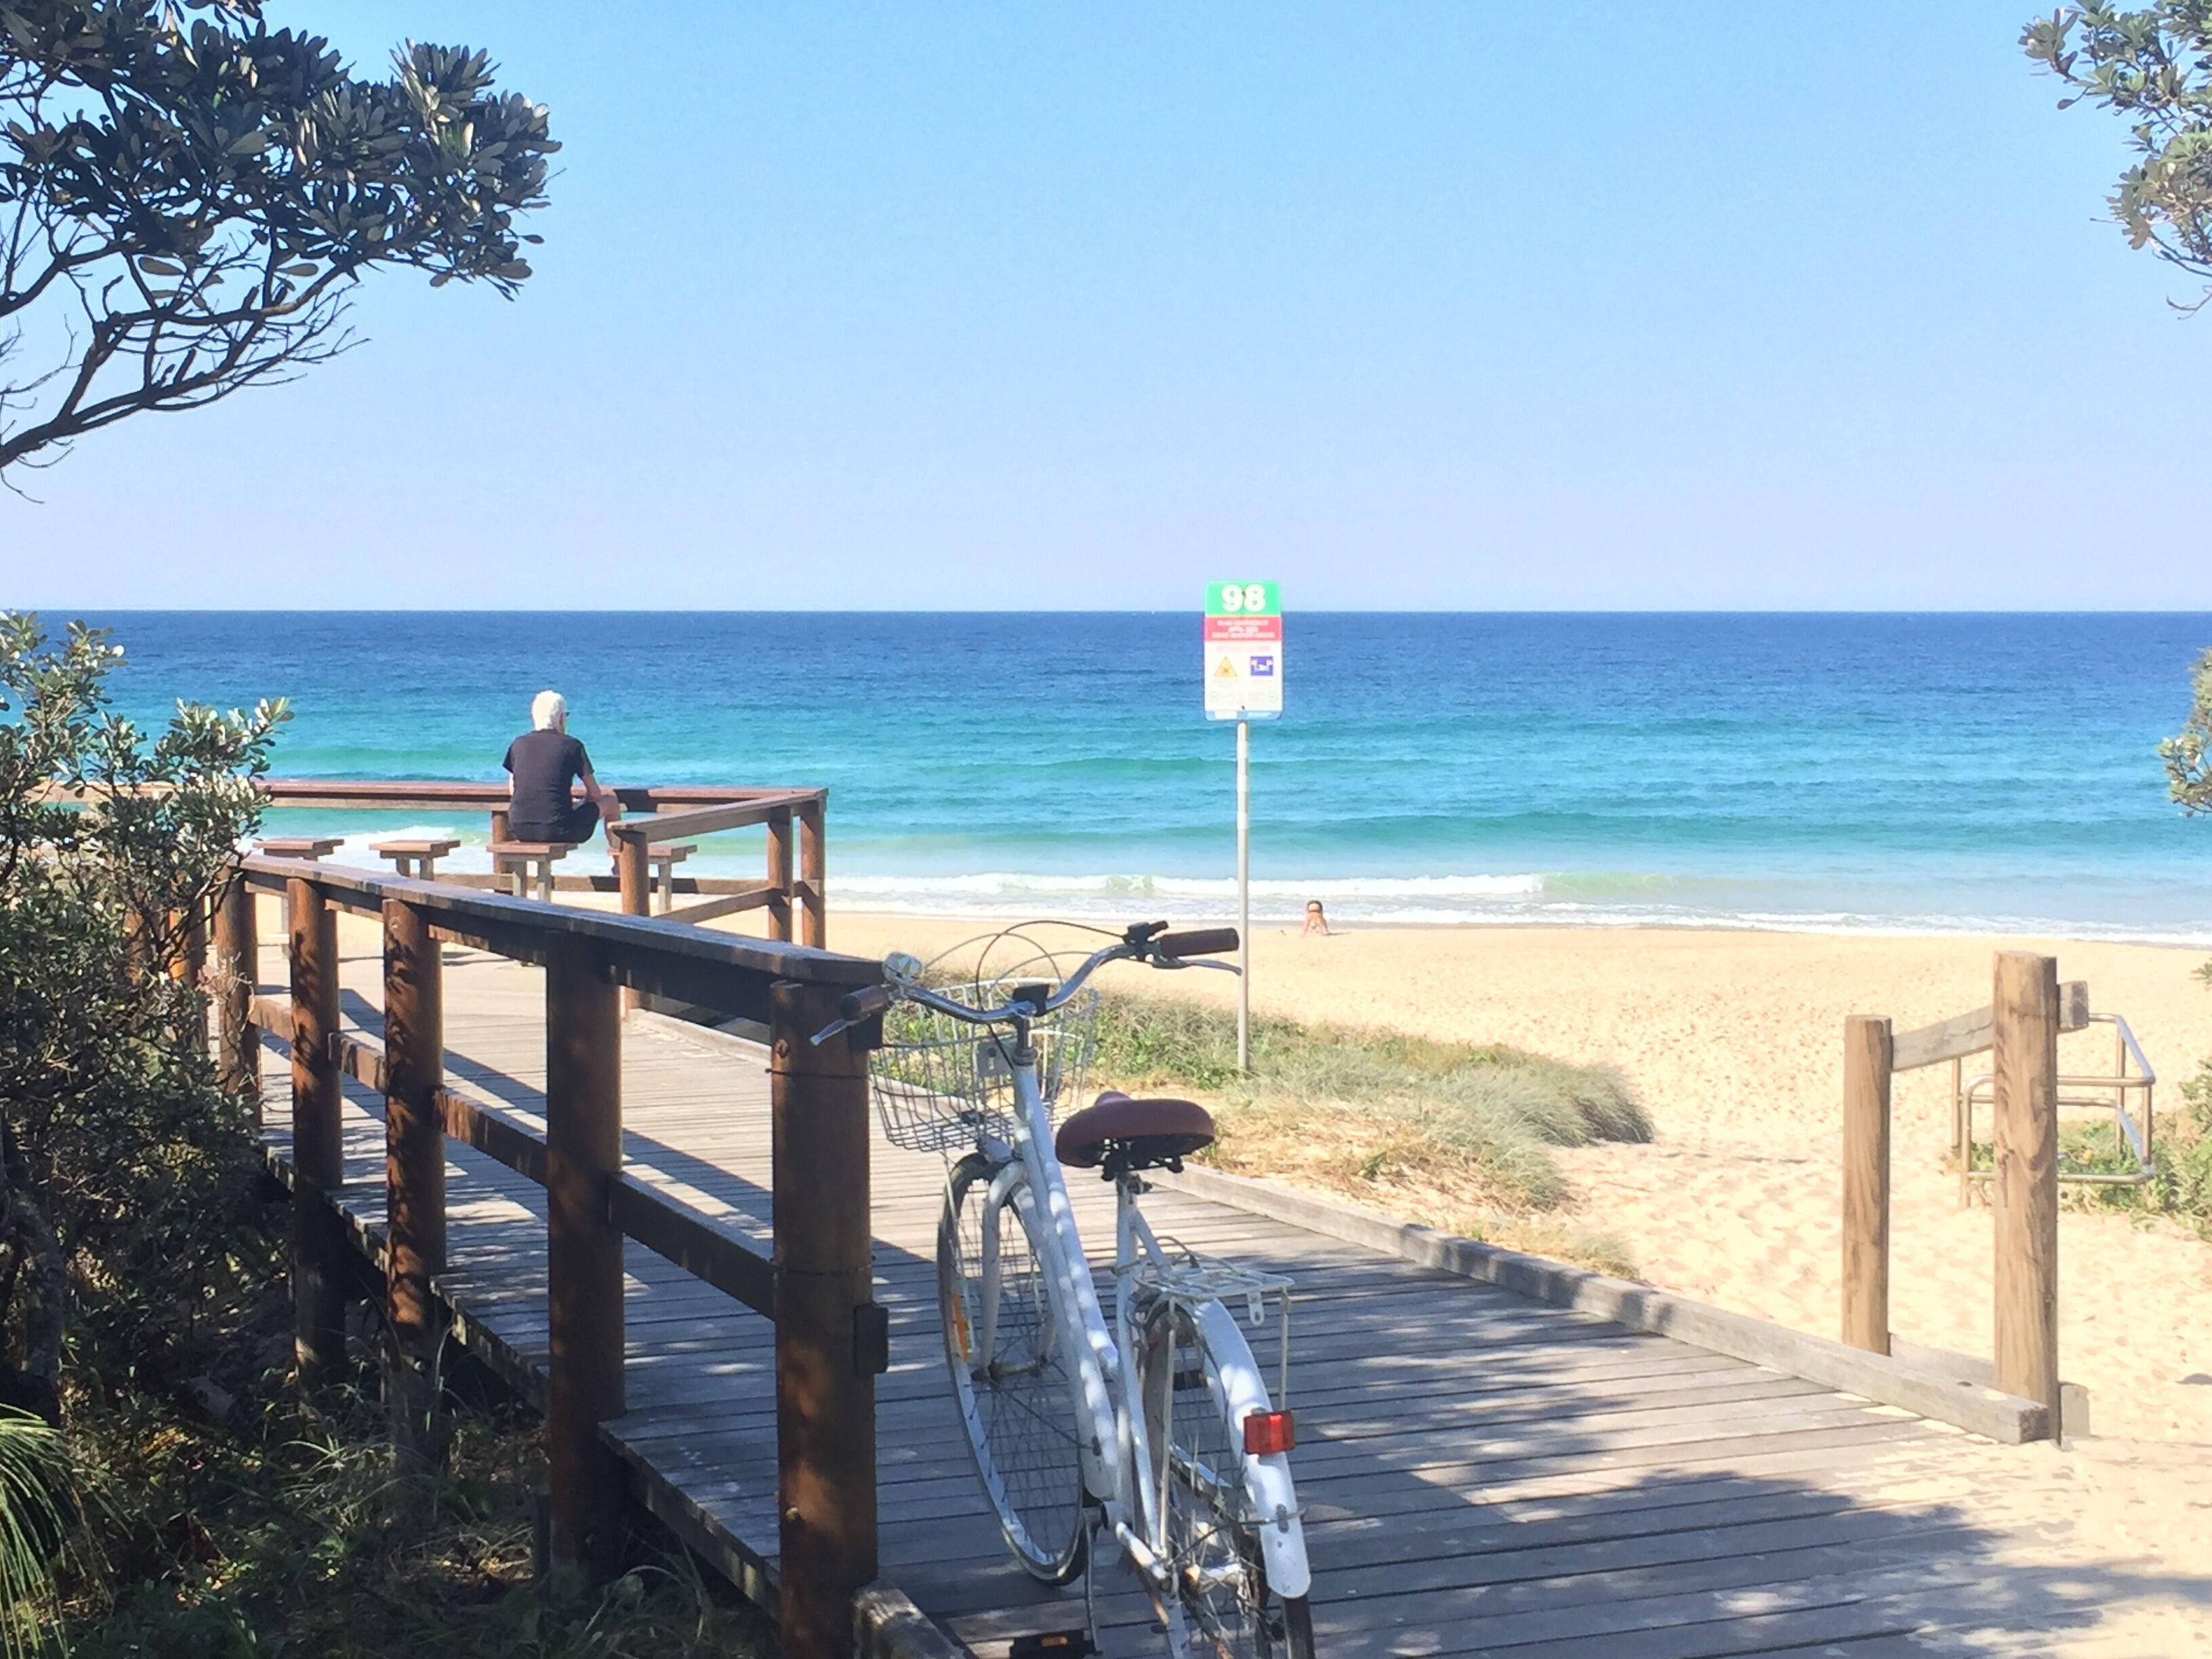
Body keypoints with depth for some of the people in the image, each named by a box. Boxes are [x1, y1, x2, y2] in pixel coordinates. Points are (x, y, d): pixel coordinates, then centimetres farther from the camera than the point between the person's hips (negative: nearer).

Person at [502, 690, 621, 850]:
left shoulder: (518, 745, 8)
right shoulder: (572, 746, -1)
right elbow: (595, 794, 4)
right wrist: (578, 803, 26)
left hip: (519, 830, 4)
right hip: (558, 830, -4)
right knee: (610, 799, 20)